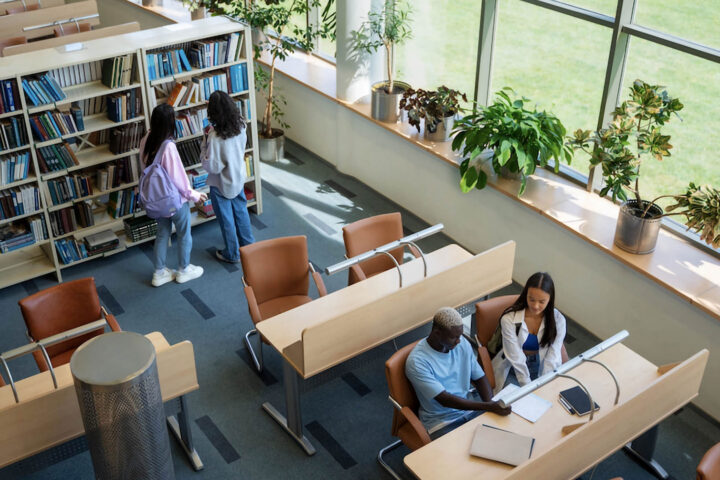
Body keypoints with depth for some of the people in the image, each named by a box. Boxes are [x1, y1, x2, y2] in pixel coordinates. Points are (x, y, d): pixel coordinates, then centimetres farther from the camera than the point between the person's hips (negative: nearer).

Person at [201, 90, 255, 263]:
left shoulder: (215, 137, -32)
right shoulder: (240, 125, -14)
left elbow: (212, 166, -26)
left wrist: (205, 142, -17)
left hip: (221, 185, -6)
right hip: (239, 178, 6)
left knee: (226, 220, 13)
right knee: (241, 212, 25)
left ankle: (232, 254, 30)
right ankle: (248, 245, 41)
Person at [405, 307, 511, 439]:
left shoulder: (462, 343, -1)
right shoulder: (416, 362, -21)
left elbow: (480, 378, 7)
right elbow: (444, 400, -24)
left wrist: (491, 405, -13)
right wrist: (488, 406, -29)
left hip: (471, 408, 6)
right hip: (442, 422, -6)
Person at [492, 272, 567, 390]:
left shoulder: (558, 320, -10)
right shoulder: (509, 319, -16)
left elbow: (552, 359, -12)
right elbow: (516, 359, -17)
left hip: (544, 370, 2)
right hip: (514, 370, -1)